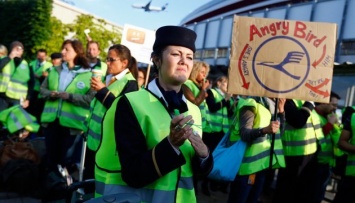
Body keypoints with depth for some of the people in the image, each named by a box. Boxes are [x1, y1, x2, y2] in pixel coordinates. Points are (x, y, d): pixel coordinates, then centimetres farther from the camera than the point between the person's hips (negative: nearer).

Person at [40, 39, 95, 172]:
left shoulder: (88, 75, -8)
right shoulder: (55, 71, 11)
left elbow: (91, 99, -15)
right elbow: (42, 89, 13)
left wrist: (70, 96, -22)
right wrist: (50, 94, -8)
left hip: (72, 123, -5)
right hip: (51, 120, 5)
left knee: (66, 160, 9)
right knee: (51, 158, 17)